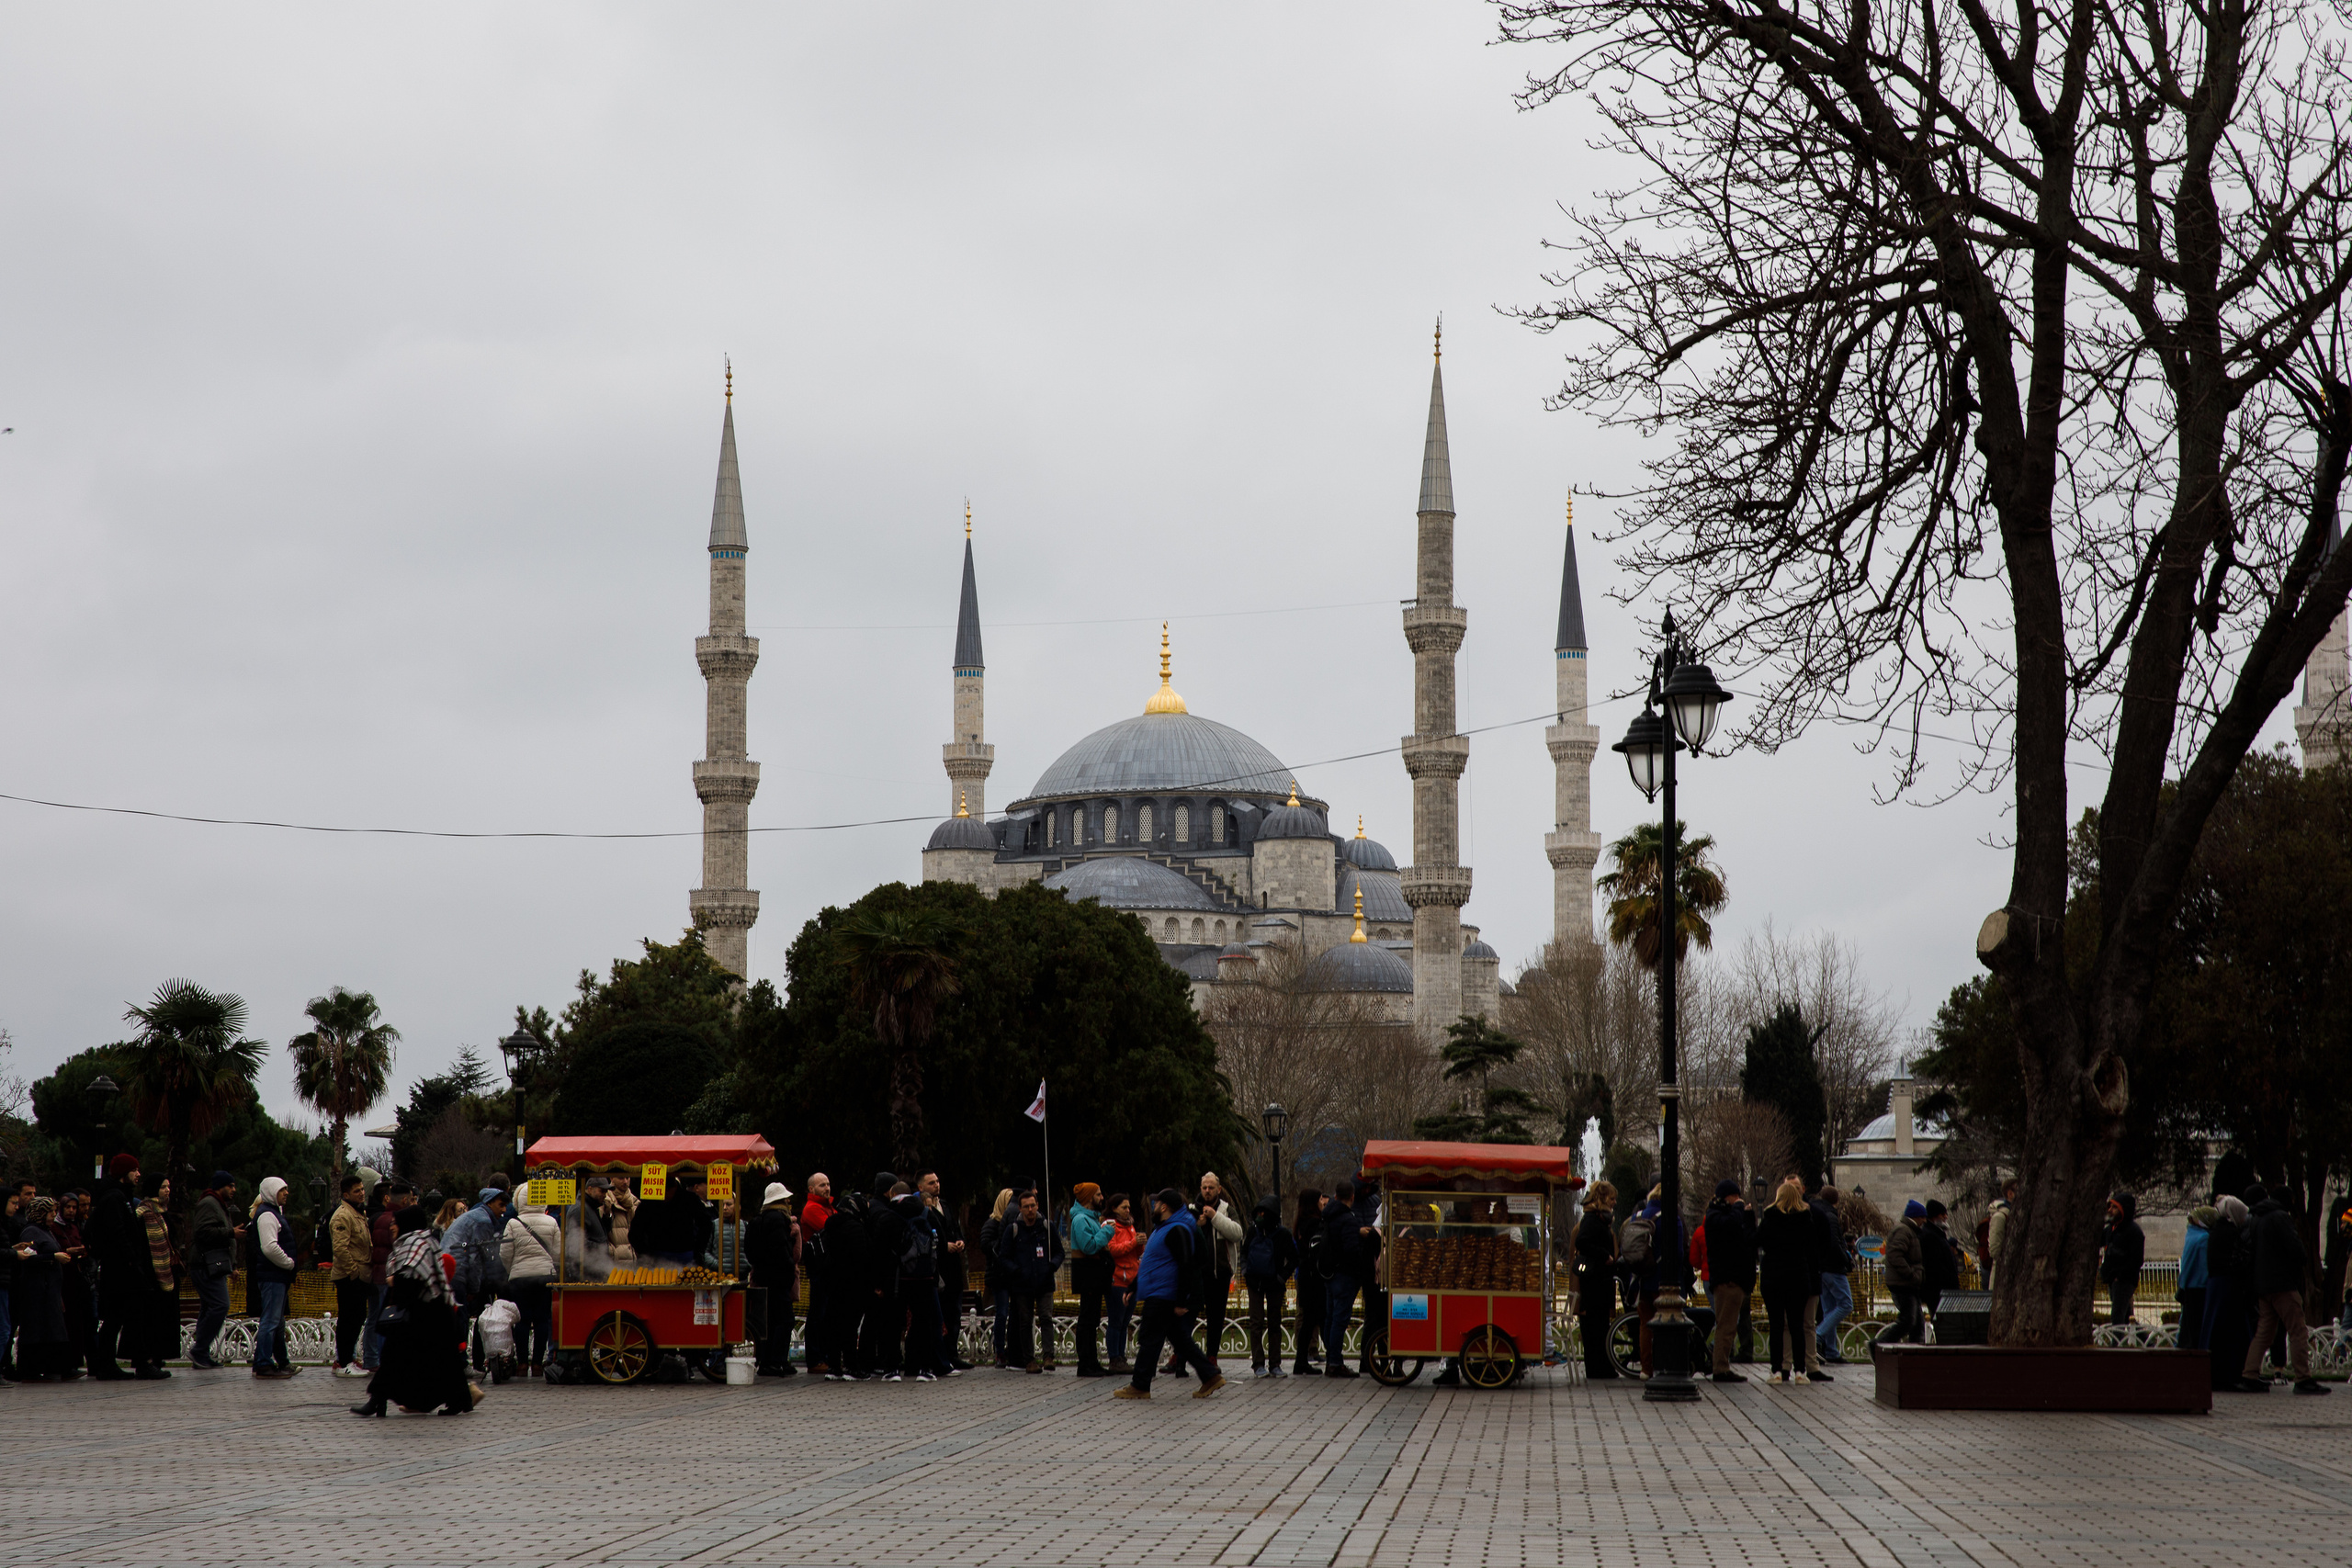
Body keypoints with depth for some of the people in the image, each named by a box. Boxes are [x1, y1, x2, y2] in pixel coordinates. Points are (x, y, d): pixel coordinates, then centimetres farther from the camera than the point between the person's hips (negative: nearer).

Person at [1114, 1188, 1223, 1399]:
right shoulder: (1163, 1228, 18)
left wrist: (1182, 1301, -24)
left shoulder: (1177, 1231, -17)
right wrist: (1133, 1288, 27)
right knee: (1181, 1340, 10)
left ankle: (1140, 1387, 1)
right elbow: (1150, 1264, 28)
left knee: (1149, 1340, -4)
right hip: (1159, 1296, 11)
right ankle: (1210, 1377, 10)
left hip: (1163, 1299, -11)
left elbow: (1186, 1267, -22)